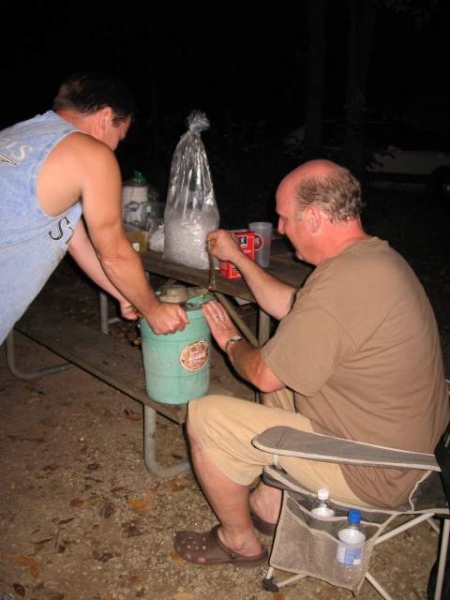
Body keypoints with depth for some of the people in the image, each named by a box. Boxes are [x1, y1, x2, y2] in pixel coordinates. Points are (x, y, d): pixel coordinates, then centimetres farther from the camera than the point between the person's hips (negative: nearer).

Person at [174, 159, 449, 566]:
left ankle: (239, 541, 17)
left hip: (370, 476, -10)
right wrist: (237, 258, 16)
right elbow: (291, 306, 14)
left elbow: (264, 375, -20)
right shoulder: (376, 255, 2)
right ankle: (268, 505, 31)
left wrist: (231, 340, 1)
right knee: (282, 383, 27)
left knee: (205, 416, -7)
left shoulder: (338, 284, -31)